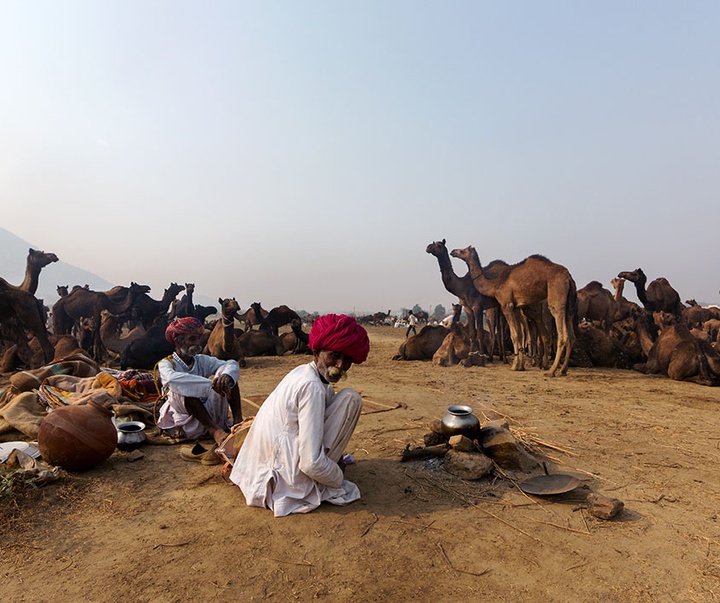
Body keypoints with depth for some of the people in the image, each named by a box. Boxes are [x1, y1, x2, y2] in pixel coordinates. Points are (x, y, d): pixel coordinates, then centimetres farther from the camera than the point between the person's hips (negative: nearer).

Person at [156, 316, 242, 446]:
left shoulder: (202, 360, 8)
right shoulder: (166, 363, -5)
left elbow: (232, 364, -7)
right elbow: (171, 378, -31)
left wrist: (227, 375, -33)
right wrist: (211, 384, -40)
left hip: (208, 414, 4)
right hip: (183, 420, -4)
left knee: (225, 372, -10)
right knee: (182, 389, -32)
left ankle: (238, 420, -21)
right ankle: (214, 430, -33)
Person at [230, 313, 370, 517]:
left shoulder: (301, 372, 5)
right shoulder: (312, 387, -23)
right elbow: (312, 464, -26)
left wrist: (337, 457, 21)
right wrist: (340, 479, -6)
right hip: (286, 483, -9)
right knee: (350, 398, -9)